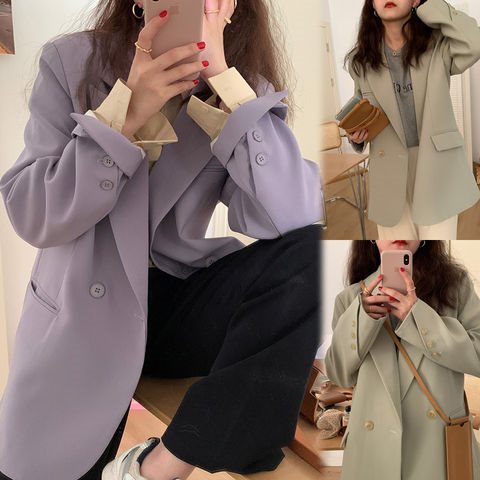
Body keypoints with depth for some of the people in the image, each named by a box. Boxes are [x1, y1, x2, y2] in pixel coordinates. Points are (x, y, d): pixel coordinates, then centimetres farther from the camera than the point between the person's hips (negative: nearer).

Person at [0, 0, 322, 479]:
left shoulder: (245, 84, -4)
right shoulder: (71, 60, -6)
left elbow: (291, 218, -21)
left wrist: (221, 76, -26)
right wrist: (126, 112, -24)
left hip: (184, 299, 1)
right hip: (82, 312, 0)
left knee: (309, 259, -26)